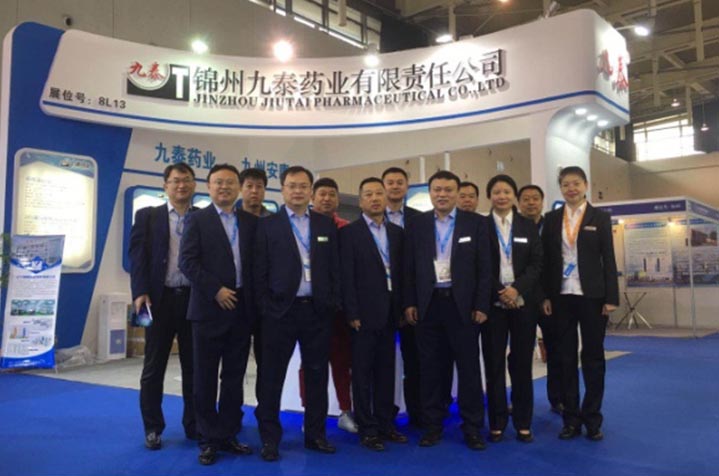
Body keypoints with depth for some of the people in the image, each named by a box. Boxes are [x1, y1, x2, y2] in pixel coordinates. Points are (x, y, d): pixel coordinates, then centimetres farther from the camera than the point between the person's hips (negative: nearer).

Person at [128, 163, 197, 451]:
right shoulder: (147, 216, 6)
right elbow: (137, 254, -1)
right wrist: (140, 292, -12)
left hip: (195, 299, 1)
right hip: (160, 298, -1)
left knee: (194, 366, 9)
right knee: (154, 367, 7)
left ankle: (194, 425, 22)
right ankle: (153, 428, 19)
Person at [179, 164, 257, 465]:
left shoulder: (251, 222, 11)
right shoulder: (198, 219, 1)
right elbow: (187, 261, -8)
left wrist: (254, 297, -1)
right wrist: (216, 290, -14)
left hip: (241, 310, 4)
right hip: (210, 308, -3)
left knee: (234, 377, 10)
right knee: (206, 377, 5)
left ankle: (228, 434, 21)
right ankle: (208, 439, 16)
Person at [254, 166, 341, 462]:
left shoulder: (326, 225, 10)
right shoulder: (267, 225, 2)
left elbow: (334, 268, 8)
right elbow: (260, 271, -1)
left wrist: (333, 304, 1)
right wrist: (265, 307, -7)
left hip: (318, 310, 3)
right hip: (281, 310, -2)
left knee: (317, 374, 10)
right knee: (272, 376, 5)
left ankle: (315, 434, 23)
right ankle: (270, 438, 17)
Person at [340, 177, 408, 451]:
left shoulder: (397, 232, 11)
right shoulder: (350, 232, -4)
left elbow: (401, 272, 11)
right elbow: (347, 276, -9)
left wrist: (402, 307, 6)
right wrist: (352, 313, -13)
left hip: (389, 312, 5)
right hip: (364, 313, -5)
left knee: (386, 371, 12)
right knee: (363, 373, 4)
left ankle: (386, 424, 22)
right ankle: (367, 429, 13)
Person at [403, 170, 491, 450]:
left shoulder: (475, 223, 2)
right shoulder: (417, 224, 6)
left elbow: (484, 267, -1)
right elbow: (409, 267, 6)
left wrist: (481, 305, -6)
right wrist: (409, 303, 0)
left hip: (462, 303, -1)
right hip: (428, 303, 2)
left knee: (468, 367, 5)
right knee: (430, 367, 8)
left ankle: (472, 427, 16)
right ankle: (432, 425, 19)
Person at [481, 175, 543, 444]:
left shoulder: (528, 227, 10)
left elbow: (537, 263, 2)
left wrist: (516, 289, -12)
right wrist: (500, 292, -12)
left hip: (523, 302, 2)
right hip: (492, 303, -1)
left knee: (521, 362, 4)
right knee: (494, 363, 1)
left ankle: (523, 423, 13)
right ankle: (497, 422, 11)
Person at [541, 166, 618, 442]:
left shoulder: (600, 218, 3)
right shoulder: (551, 219, 6)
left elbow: (609, 259, 0)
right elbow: (546, 260, 5)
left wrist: (611, 297, -6)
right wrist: (545, 296, -1)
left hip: (592, 295, -1)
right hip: (562, 296, 1)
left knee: (593, 357, 6)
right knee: (566, 357, 6)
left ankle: (592, 419, 16)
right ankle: (571, 418, 15)